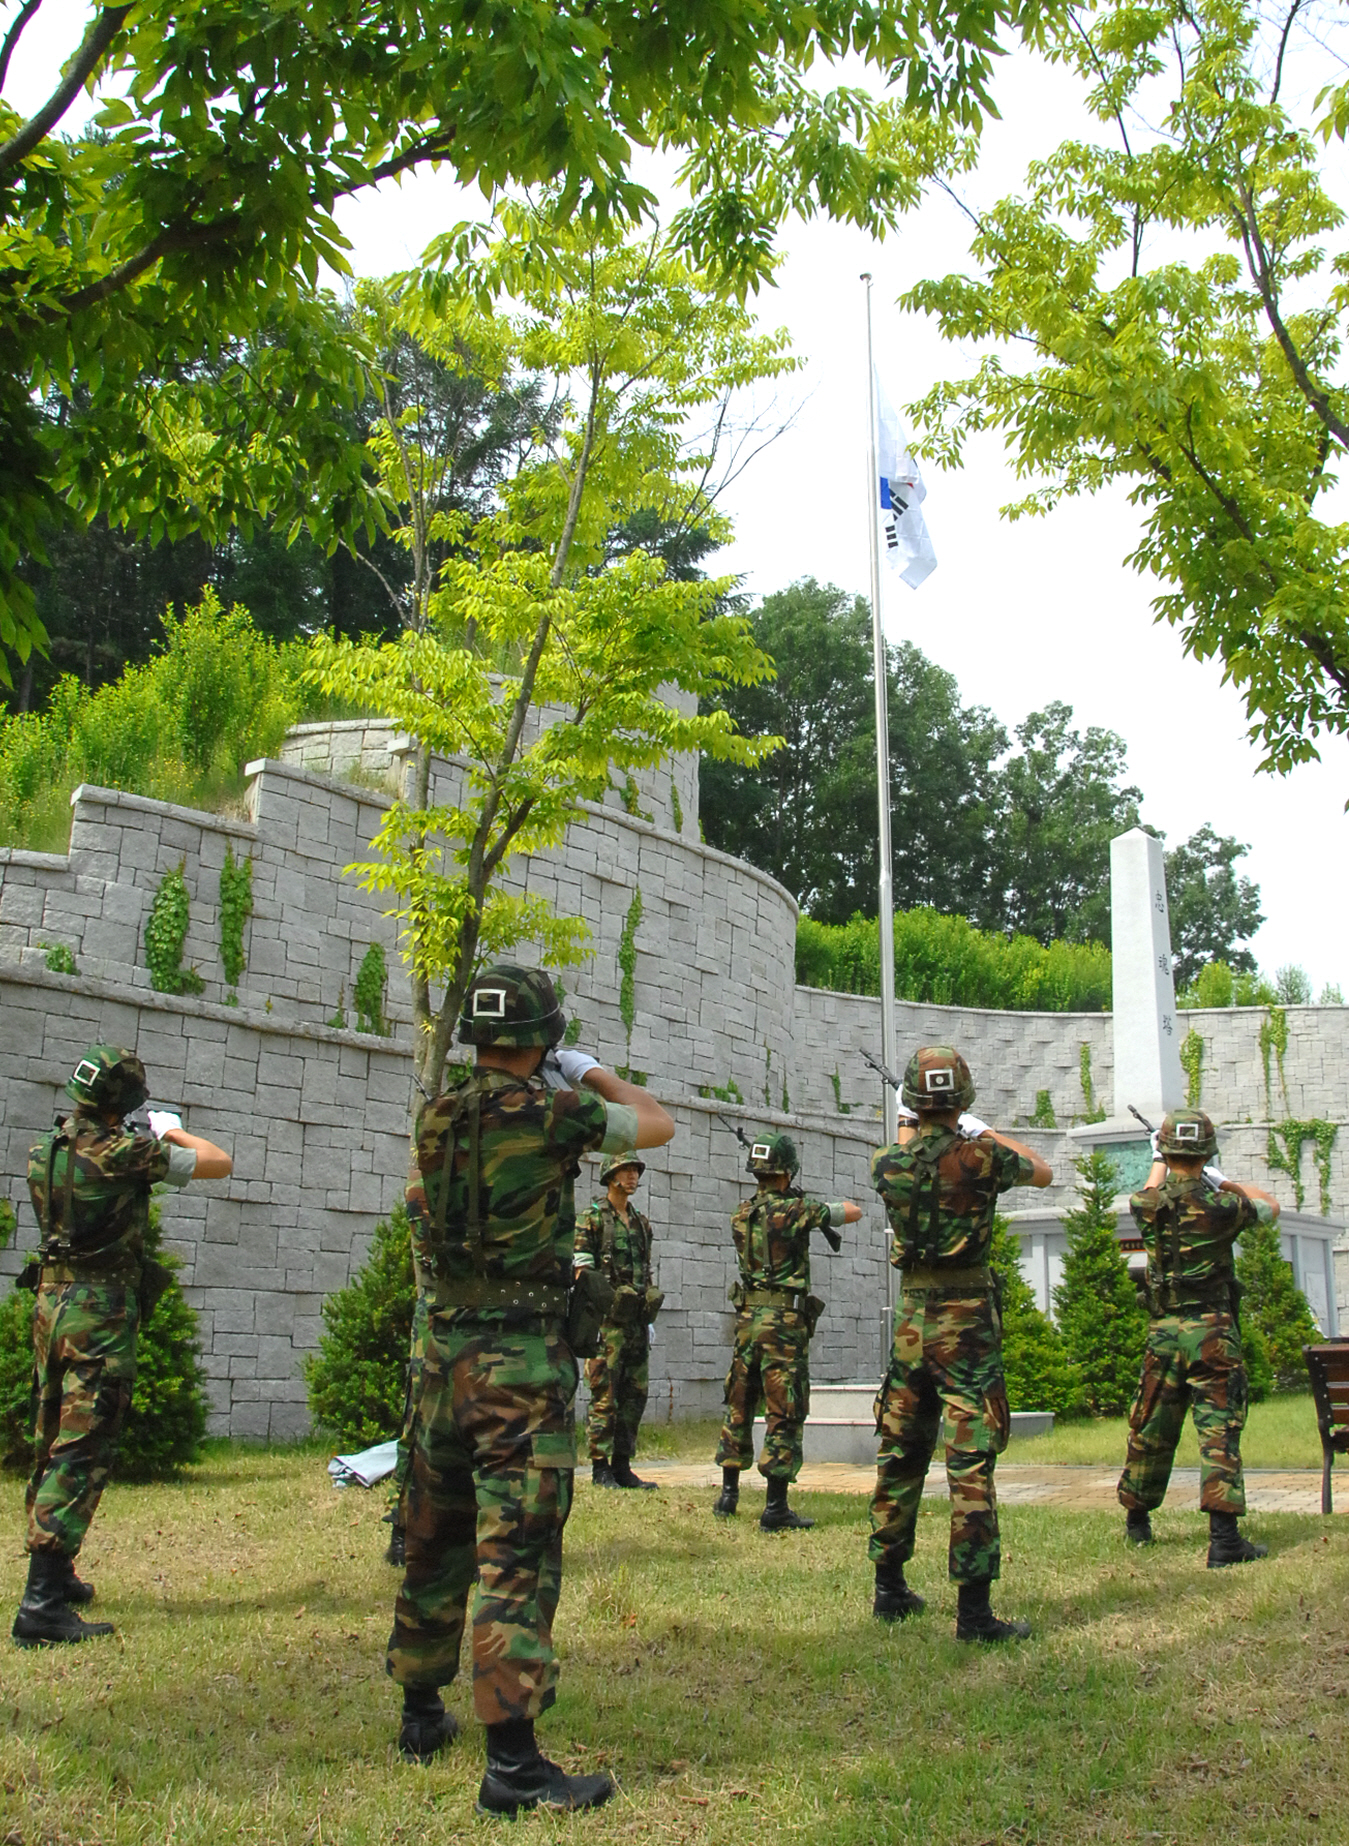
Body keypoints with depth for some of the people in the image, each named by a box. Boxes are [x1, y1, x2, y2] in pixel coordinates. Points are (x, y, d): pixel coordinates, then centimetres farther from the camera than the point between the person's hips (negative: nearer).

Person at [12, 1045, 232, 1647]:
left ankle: (53, 1575, 31)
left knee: (51, 1446, 18)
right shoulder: (126, 1152, -15)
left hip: (50, 1303, 8)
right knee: (83, 1455, -8)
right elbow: (219, 1163, -6)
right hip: (102, 1311, -8)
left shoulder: (42, 1152, 6)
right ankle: (42, 1605, -13)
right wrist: (175, 1132, 12)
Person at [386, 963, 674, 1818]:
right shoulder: (548, 1114, -12)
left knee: (434, 1539, 18)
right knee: (518, 1552, -6)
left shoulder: (436, 1119, 5)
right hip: (524, 1361, -6)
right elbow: (658, 1124, 4)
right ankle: (512, 1761, -6)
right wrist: (597, 1076, 18)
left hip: (445, 1353, 7)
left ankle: (422, 1714, 31)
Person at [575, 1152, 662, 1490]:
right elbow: (582, 1272, -9)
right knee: (605, 1396, -6)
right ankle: (600, 1469, -1)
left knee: (634, 1396, 7)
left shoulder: (641, 1223, 16)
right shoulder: (593, 1218, -4)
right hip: (607, 1319, -7)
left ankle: (622, 1466, 13)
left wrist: (649, 1318, 15)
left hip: (636, 1319, 7)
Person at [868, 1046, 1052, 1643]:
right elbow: (1042, 1172, 11)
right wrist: (991, 1134, 26)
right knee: (971, 1463, -5)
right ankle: (973, 1610, -6)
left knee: (900, 1455, 15)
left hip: (910, 1316, 4)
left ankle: (890, 1590, 25)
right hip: (967, 1319, -4)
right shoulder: (980, 1157, -10)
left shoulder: (889, 1165, -1)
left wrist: (909, 1129, 45)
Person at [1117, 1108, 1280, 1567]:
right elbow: (1270, 1207, 11)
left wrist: (1159, 1162, 43)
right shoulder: (1221, 1206, -11)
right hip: (1213, 1331, -4)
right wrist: (1225, 1181, 23)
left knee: (1151, 1430, 16)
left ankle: (1137, 1521, 33)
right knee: (1219, 1430, -5)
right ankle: (1224, 1537, -13)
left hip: (1164, 1332, 4)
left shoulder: (1145, 1206, -2)